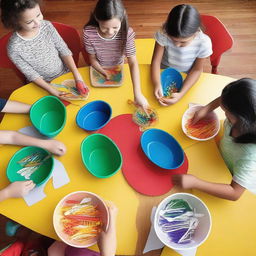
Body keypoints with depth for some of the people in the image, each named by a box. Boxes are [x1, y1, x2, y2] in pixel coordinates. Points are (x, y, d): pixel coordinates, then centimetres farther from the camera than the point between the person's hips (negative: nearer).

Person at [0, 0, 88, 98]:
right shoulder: (14, 49, -24)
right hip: (43, 84, -2)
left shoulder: (47, 26, -15)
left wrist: (77, 75, -19)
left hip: (66, 73, 3)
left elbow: (64, 51, -8)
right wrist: (52, 90, -24)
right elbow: (32, 74, -14)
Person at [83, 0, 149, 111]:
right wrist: (105, 74, -27)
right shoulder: (88, 33, -28)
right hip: (99, 70, 0)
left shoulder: (127, 33, -29)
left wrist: (137, 93, -40)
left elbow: (133, 63, -30)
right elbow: (93, 59, -14)